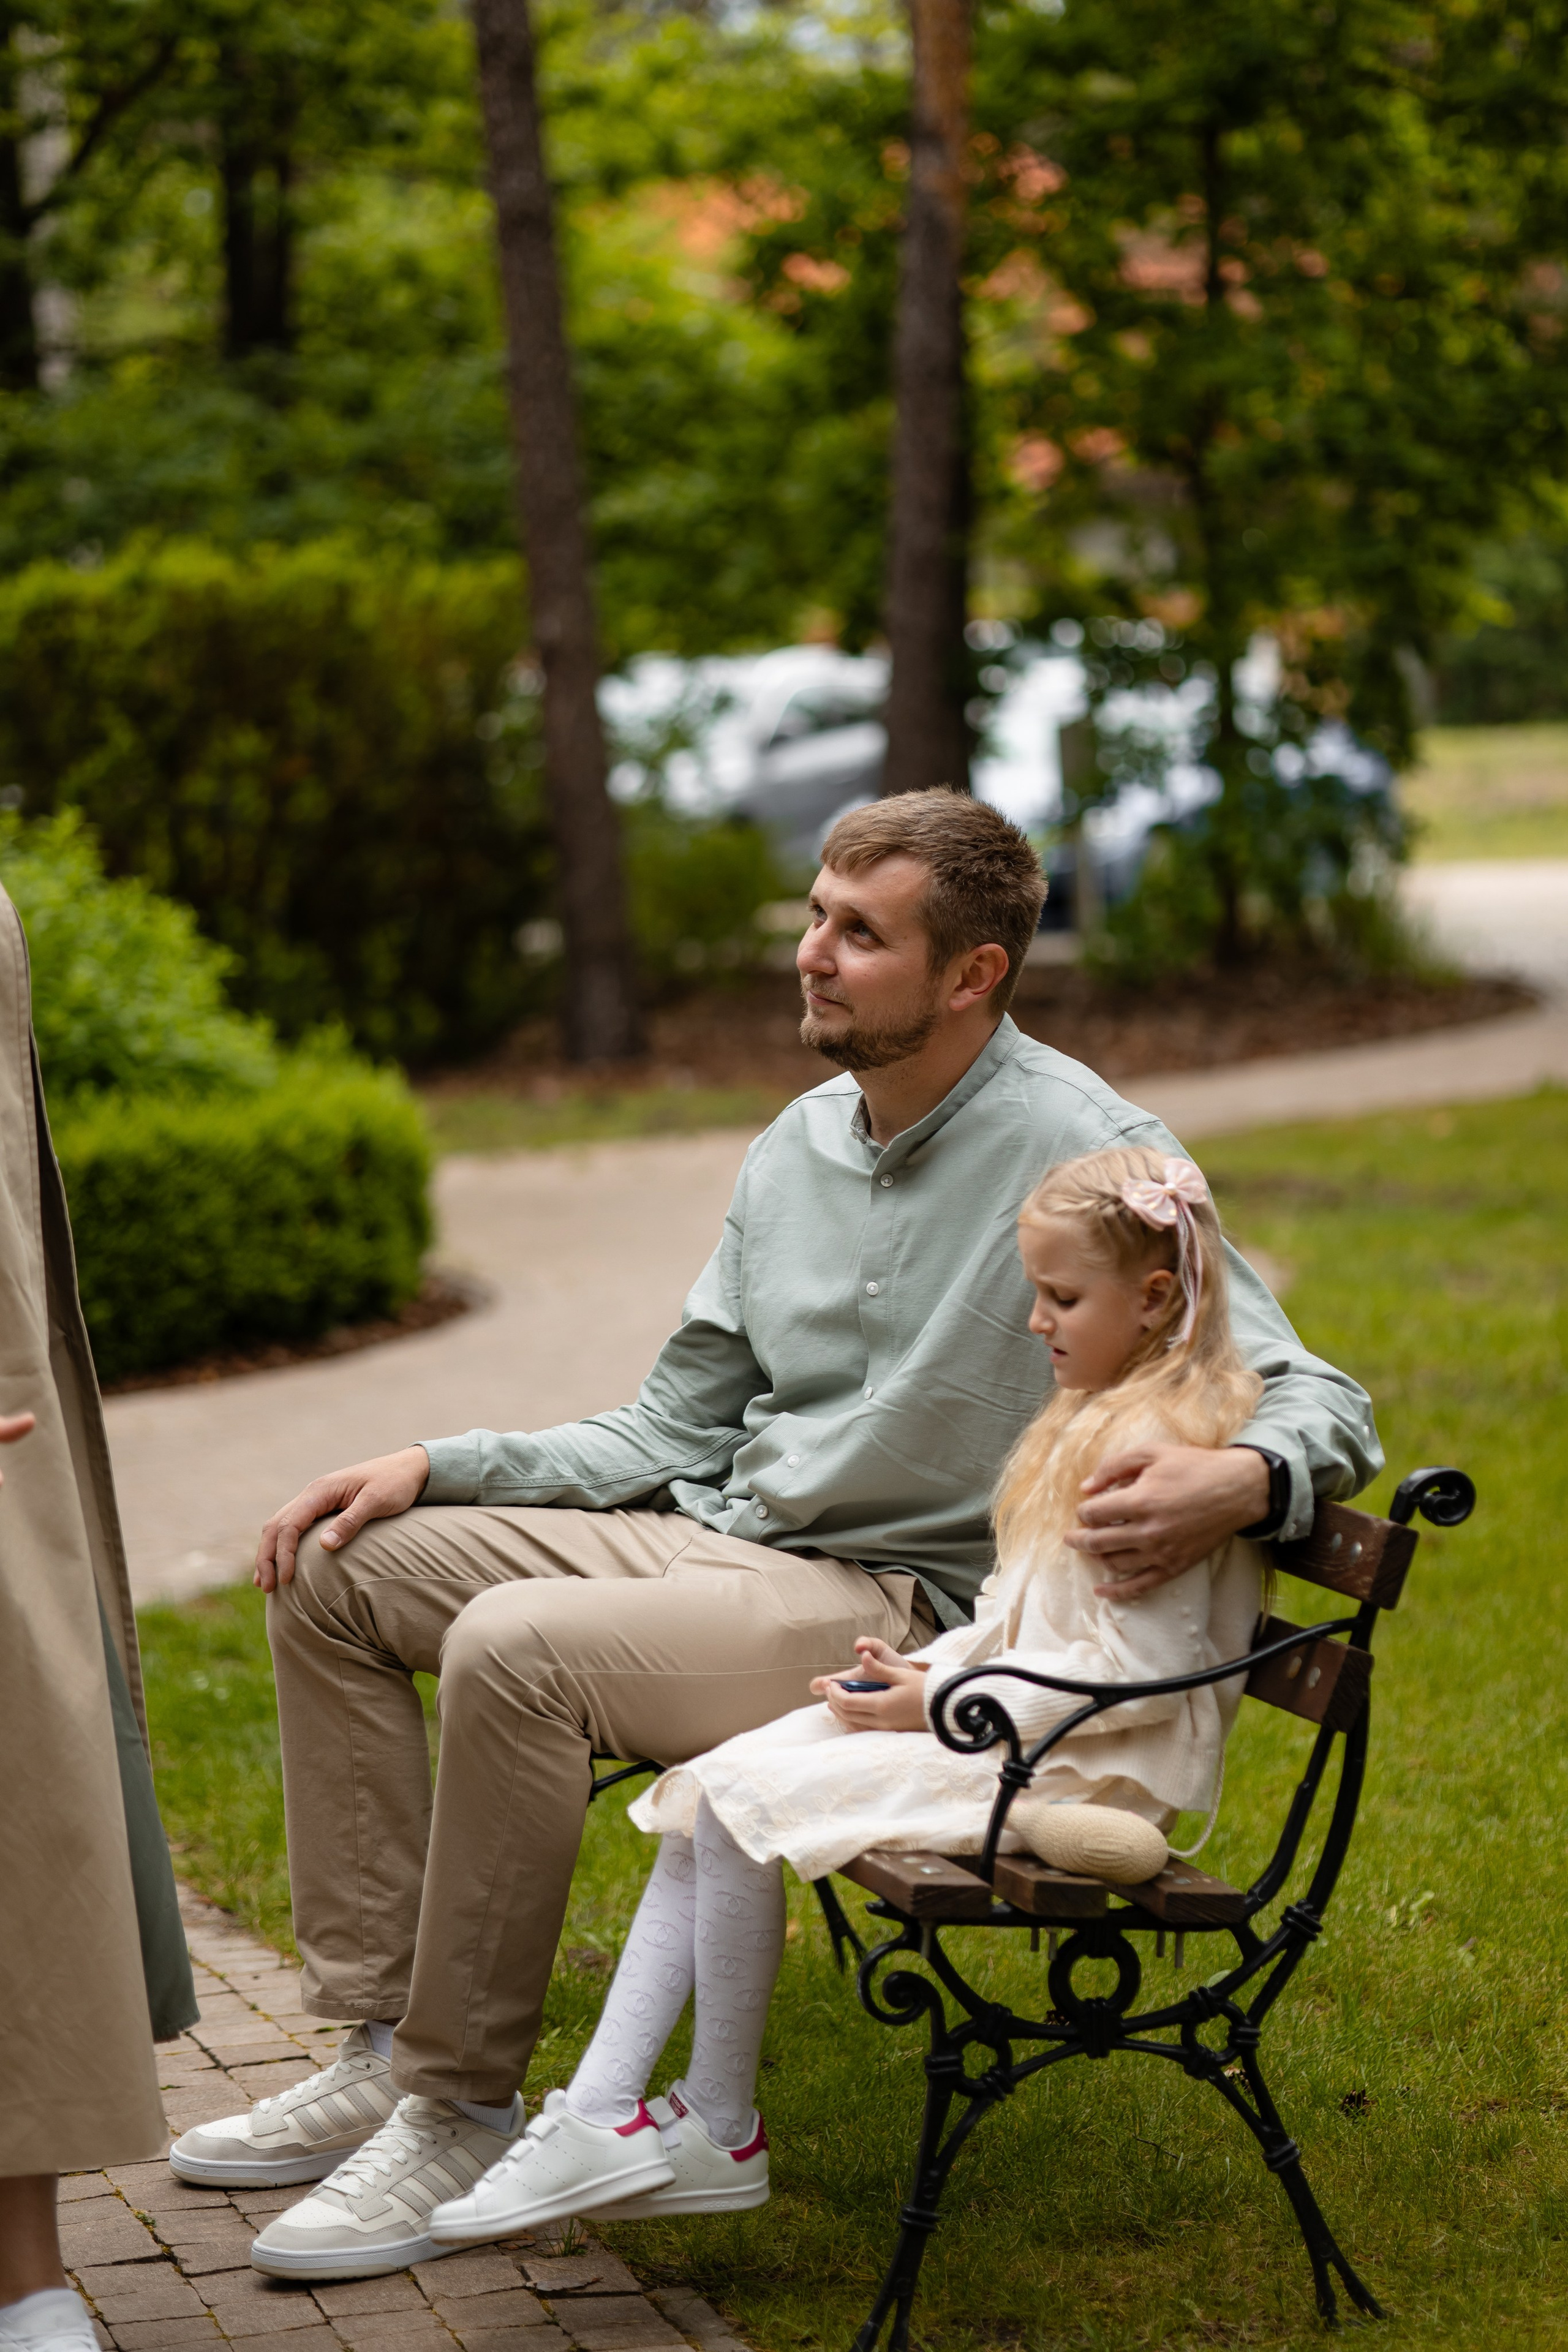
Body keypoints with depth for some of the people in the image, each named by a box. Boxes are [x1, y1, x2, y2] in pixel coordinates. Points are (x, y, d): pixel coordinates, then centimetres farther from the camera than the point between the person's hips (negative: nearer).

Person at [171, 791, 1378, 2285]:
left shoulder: (1088, 1155, -14)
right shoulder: (796, 1149, 9)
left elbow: (1320, 1403, -15)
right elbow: (671, 1434, 16)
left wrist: (1241, 1481, -39)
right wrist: (431, 1468, 6)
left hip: (896, 1607, -8)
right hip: (712, 1544, 8)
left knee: (513, 1648, -29)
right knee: (332, 1570, 3)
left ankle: (462, 2109, -15)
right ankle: (380, 2044, 3)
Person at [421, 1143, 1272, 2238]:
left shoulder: (1166, 1440, -16)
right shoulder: (1094, 1422, 18)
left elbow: (1147, 1665, -21)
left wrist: (947, 1708, -17)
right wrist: (927, 1667, 5)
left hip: (1088, 1763, -11)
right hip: (1008, 1722, 11)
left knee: (745, 1799, -20)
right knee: (702, 1796, -2)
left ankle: (721, 2132, -7)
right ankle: (602, 2117, -9)